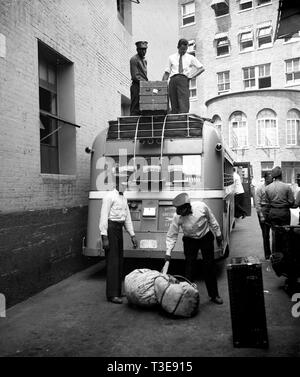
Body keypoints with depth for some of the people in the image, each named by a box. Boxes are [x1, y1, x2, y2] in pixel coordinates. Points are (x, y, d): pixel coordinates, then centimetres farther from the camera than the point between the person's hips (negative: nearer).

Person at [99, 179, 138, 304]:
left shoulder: (124, 198, 17)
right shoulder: (110, 196, -9)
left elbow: (127, 217, 20)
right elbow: (104, 216, -14)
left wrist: (132, 235, 17)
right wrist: (104, 236, -19)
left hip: (119, 229, 9)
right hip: (111, 228, -8)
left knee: (119, 260, 13)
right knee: (112, 261, -8)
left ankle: (118, 291, 23)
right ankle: (112, 294, -4)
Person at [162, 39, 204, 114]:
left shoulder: (191, 58, 18)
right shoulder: (171, 57, 20)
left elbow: (201, 68, 15)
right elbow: (167, 72, 15)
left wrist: (191, 76, 3)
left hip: (183, 79, -2)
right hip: (173, 80, 2)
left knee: (184, 101, -20)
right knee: (174, 103, -7)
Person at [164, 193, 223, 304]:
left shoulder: (201, 207, -26)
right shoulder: (177, 217, -25)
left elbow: (212, 220, -7)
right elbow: (171, 235, -15)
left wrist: (218, 234, 3)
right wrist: (168, 252, -21)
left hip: (206, 238, 0)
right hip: (190, 241, 0)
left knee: (210, 266, 5)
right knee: (189, 268, -4)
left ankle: (214, 295, 20)